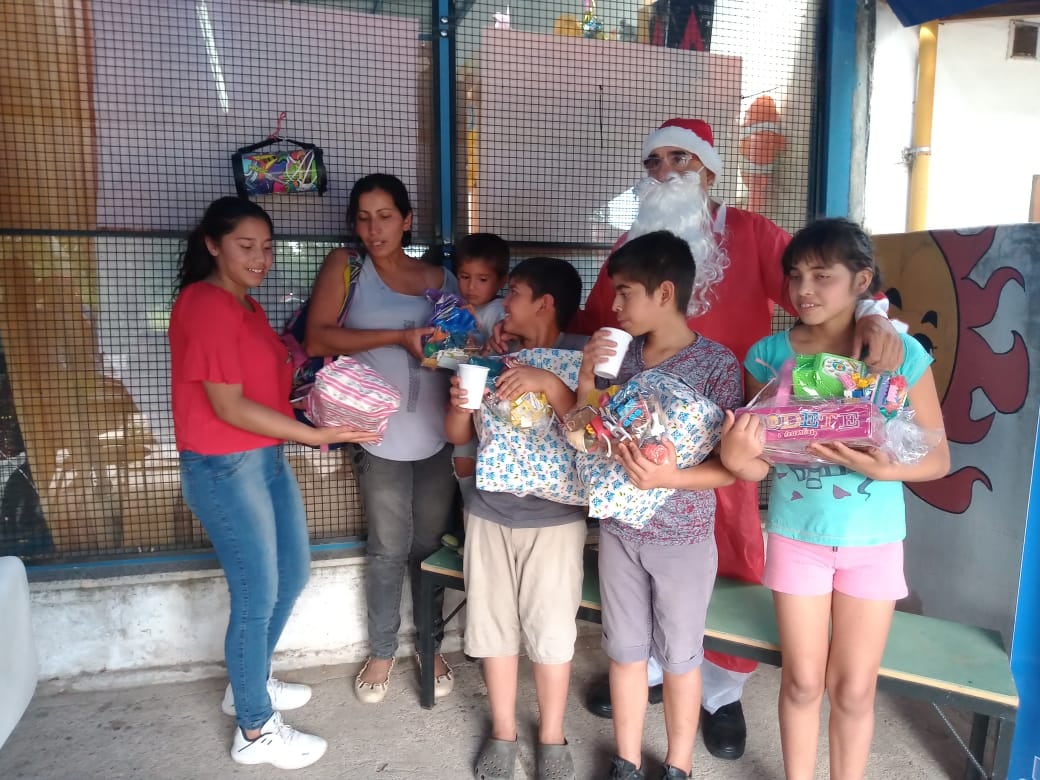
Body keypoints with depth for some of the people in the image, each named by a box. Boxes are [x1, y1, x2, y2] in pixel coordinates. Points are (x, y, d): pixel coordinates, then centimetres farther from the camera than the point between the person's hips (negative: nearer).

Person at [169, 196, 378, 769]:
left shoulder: (246, 306, 13)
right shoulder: (204, 305, -18)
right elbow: (229, 407, -22)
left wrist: (294, 363, 1)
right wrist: (315, 436, -23)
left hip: (267, 459, 10)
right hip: (225, 469, -10)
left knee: (293, 573, 19)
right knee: (256, 597, 1)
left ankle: (249, 683, 40)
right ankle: (255, 731, 21)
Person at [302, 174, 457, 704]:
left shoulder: (439, 278, 8)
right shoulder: (345, 266, 0)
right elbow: (316, 339, -11)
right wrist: (397, 337, -19)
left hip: (437, 433, 3)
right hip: (380, 435, -2)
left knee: (430, 545, 13)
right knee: (389, 549, 8)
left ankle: (430, 648, 31)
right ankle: (382, 652, 29)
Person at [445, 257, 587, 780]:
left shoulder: (580, 356, -9)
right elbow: (458, 435, 6)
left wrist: (548, 382, -31)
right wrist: (460, 402, -14)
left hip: (554, 519, -4)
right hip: (488, 514, 4)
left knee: (549, 630, 8)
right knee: (493, 625, 13)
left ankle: (552, 736, 31)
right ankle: (503, 731, 34)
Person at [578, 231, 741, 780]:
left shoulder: (717, 363, -14)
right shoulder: (620, 354, 0)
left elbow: (731, 467, -14)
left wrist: (669, 477, -30)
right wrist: (586, 376, -11)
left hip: (684, 536, -4)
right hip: (618, 528, 4)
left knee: (679, 655, 14)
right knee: (625, 650, 16)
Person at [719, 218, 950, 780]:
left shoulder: (902, 353, -11)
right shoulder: (769, 354, -8)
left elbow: (939, 457, -5)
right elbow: (758, 463, -6)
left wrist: (882, 468, -25)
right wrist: (736, 458, -30)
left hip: (873, 541, 0)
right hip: (796, 534, 1)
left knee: (854, 688, 12)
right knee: (802, 680, 14)